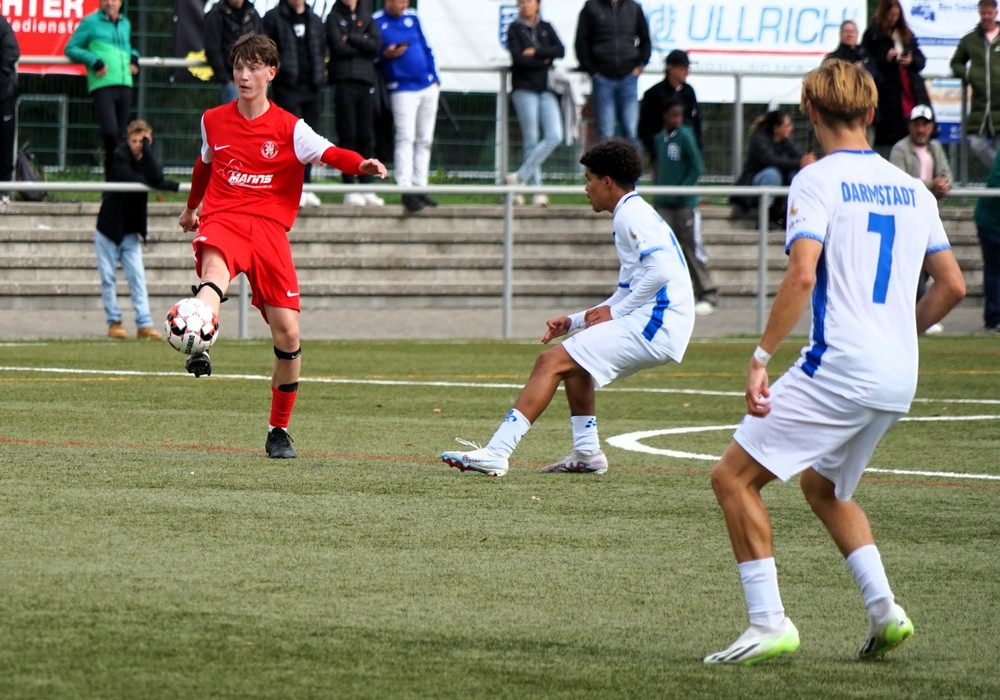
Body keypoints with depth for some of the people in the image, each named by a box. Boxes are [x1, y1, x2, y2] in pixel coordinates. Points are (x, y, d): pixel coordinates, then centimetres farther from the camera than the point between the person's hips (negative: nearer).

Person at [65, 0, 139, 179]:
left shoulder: (125, 24, 21)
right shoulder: (90, 22, 4)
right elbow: (71, 48, 3)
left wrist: (134, 57, 15)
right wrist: (94, 61, -10)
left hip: (124, 85, 6)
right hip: (102, 85, -6)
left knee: (120, 135, 4)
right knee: (110, 131, -21)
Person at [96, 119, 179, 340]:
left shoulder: (146, 159, 1)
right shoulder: (120, 157, -10)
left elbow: (156, 178, -22)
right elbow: (132, 180, -24)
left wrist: (146, 148, -23)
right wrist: (172, 186, -20)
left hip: (131, 231, 3)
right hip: (108, 229, -3)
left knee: (137, 277, -5)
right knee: (108, 278, 0)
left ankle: (144, 324, -9)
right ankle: (113, 322, 9)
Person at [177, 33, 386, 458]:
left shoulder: (288, 128, 2)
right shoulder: (213, 121, 11)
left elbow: (327, 153, -15)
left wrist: (361, 164, -35)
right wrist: (192, 206, 44)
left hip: (269, 227, 0)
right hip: (223, 219, 0)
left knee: (287, 333, -4)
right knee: (215, 264, -38)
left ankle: (279, 431, 15)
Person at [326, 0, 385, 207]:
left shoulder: (366, 18, 15)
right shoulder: (333, 18, 5)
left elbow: (377, 44, 0)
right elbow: (338, 47, -9)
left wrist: (351, 38, -7)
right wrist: (362, 43, -1)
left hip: (366, 81, 3)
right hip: (344, 81, -3)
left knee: (365, 136, 3)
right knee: (348, 136, -5)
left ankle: (366, 188, 6)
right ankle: (349, 189, -3)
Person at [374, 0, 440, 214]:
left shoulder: (412, 18, 12)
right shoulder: (376, 23, -5)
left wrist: (434, 77, 9)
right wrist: (386, 55, -21)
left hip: (428, 86, 6)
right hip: (402, 90, -6)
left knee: (424, 140, 8)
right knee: (406, 139, -13)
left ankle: (420, 188, 14)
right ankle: (406, 191, -17)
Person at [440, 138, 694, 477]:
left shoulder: (631, 215, -8)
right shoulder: (633, 214, 23)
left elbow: (660, 271, -21)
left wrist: (614, 312, -14)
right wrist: (575, 321, 17)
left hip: (654, 323, -11)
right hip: (652, 323, 11)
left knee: (551, 362, -13)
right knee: (574, 357, 27)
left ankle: (497, 452, -20)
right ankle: (587, 454, 20)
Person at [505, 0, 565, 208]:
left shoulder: (546, 28, 15)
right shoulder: (515, 29, 4)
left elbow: (560, 51, 0)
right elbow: (518, 58, -10)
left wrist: (535, 52, -10)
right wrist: (545, 61, -4)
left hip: (546, 89, 4)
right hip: (524, 88, -4)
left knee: (555, 136, -11)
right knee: (531, 141, -4)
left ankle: (520, 176, -4)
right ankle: (536, 190, -1)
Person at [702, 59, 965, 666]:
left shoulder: (817, 182, -6)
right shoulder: (911, 190, 14)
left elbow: (802, 276, -19)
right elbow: (952, 285, 16)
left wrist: (762, 357, -17)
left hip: (837, 368, -8)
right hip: (899, 381, 8)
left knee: (734, 477, -1)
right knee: (823, 486, 27)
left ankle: (769, 623, -9)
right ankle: (884, 609, 12)